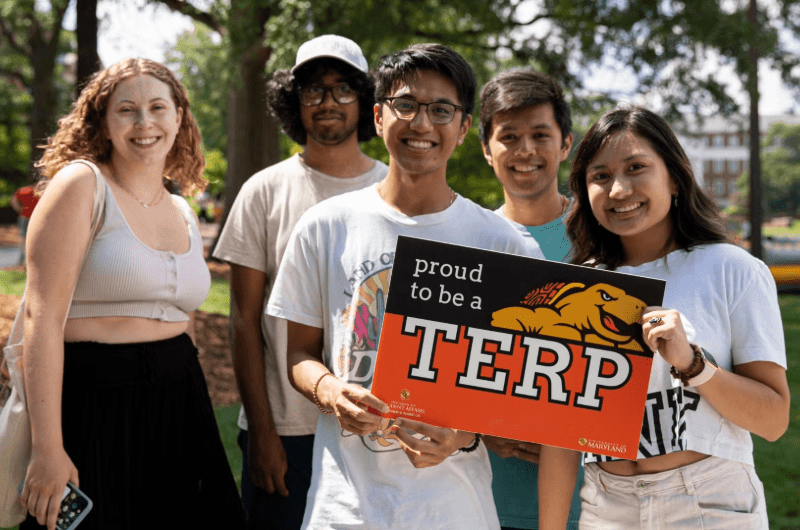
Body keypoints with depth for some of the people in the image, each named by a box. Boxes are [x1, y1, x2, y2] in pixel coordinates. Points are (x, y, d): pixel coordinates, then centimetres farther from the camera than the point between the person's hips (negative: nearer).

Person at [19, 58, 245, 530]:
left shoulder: (184, 214, 13)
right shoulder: (81, 183, -7)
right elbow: (44, 317, -14)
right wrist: (48, 448, -20)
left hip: (178, 406, 6)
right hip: (94, 402, -6)